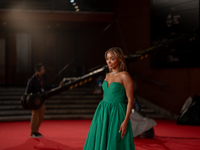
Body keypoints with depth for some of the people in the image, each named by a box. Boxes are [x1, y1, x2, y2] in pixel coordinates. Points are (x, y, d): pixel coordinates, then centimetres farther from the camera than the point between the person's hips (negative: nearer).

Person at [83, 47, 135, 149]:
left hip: (117, 115, -7)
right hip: (103, 115, 7)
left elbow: (131, 100, -12)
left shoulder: (125, 76, -10)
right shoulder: (108, 76, 13)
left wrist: (125, 121, -19)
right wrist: (100, 117, 18)